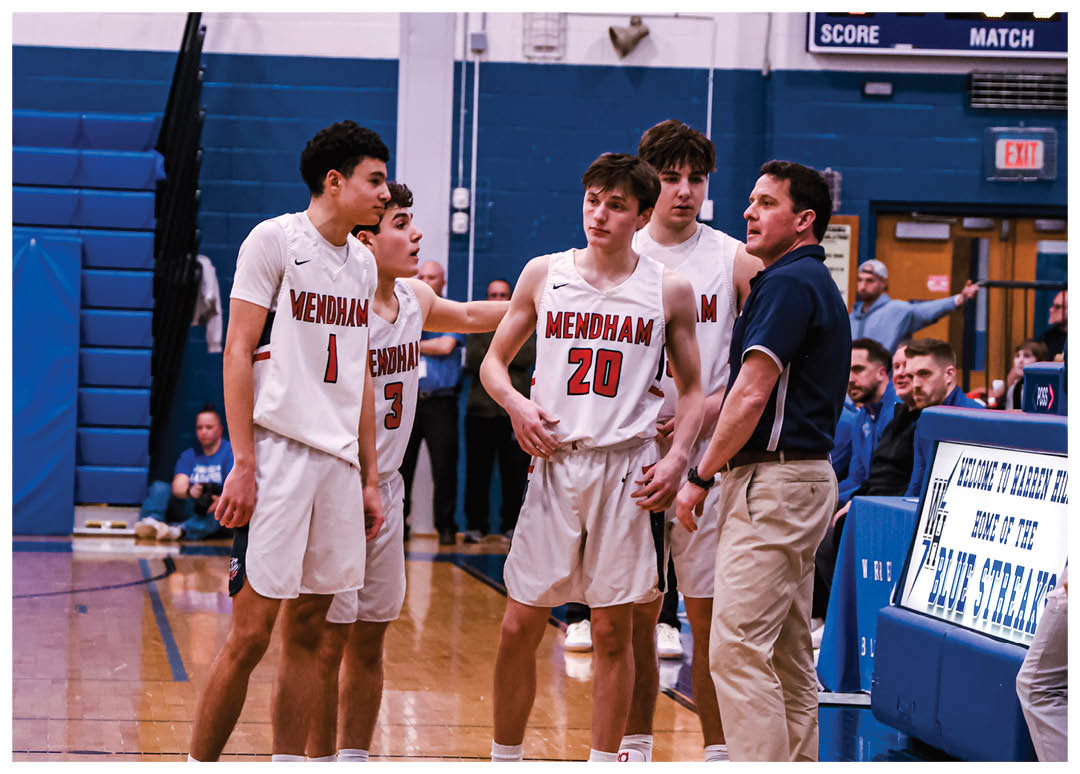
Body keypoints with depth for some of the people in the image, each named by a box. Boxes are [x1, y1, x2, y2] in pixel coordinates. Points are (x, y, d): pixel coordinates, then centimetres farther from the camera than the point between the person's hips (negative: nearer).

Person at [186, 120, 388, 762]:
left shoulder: (362, 262, 15)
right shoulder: (274, 239, -5)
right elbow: (238, 351, -8)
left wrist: (370, 477, 17)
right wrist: (244, 464, -15)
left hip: (339, 461, 7)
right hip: (279, 450, -7)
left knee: (309, 630, 8)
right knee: (251, 632, -7)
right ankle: (199, 764, 3)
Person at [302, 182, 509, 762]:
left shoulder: (415, 298, 8)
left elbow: (470, 316, 30)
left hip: (386, 488, 8)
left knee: (371, 637, 12)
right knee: (328, 639, -3)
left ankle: (355, 758, 21)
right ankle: (320, 762, 5)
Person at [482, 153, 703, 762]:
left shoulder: (670, 289, 3)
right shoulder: (544, 275, 6)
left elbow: (692, 390, 10)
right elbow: (495, 361, 14)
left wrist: (677, 456, -6)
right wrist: (515, 402, -7)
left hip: (629, 470, -1)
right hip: (555, 462, 1)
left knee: (613, 631, 3)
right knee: (519, 627, 3)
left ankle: (604, 763, 12)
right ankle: (504, 759, 18)